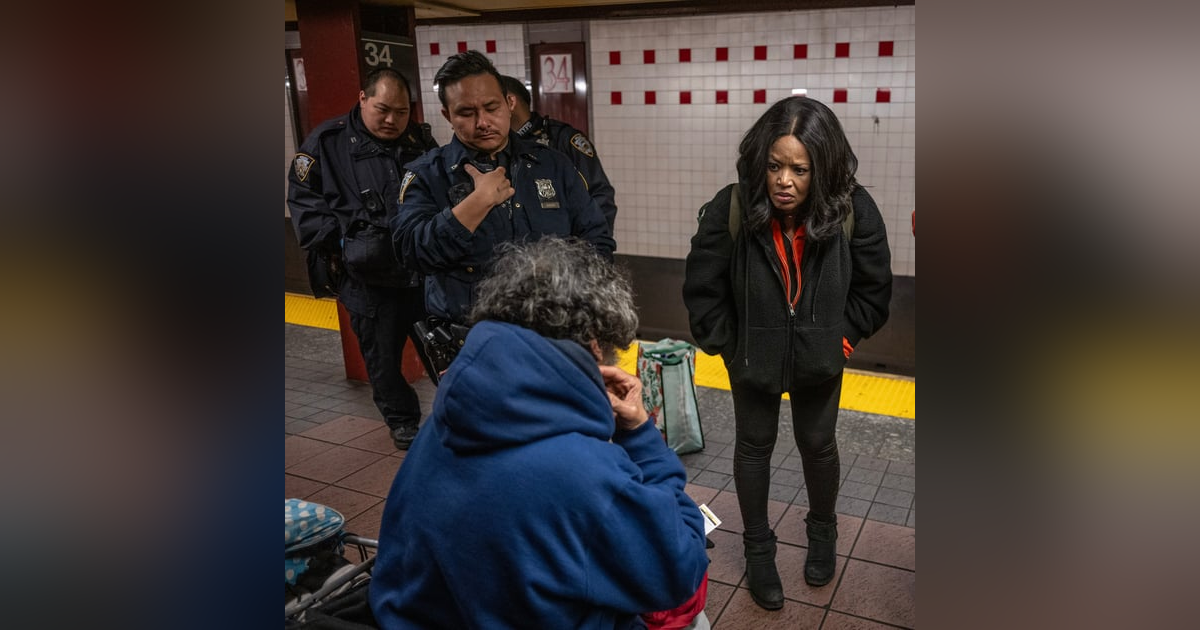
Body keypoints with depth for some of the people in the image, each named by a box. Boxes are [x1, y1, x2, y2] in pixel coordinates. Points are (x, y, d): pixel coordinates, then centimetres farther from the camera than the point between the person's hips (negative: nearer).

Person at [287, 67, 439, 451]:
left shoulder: (421, 140, 10)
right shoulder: (327, 142, -2)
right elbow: (304, 201, -2)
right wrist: (338, 244, -12)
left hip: (425, 271, 2)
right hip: (369, 279, -2)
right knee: (382, 354, 10)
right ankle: (402, 421, 29)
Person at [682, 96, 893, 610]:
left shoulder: (854, 210, -22)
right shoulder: (730, 209, -26)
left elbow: (873, 289, -6)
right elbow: (702, 288, -14)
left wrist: (842, 339, -5)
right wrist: (727, 345, -8)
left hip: (819, 357, 1)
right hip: (753, 355, -1)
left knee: (817, 443, 19)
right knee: (754, 446, 15)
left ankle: (822, 531, 47)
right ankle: (758, 548, 35)